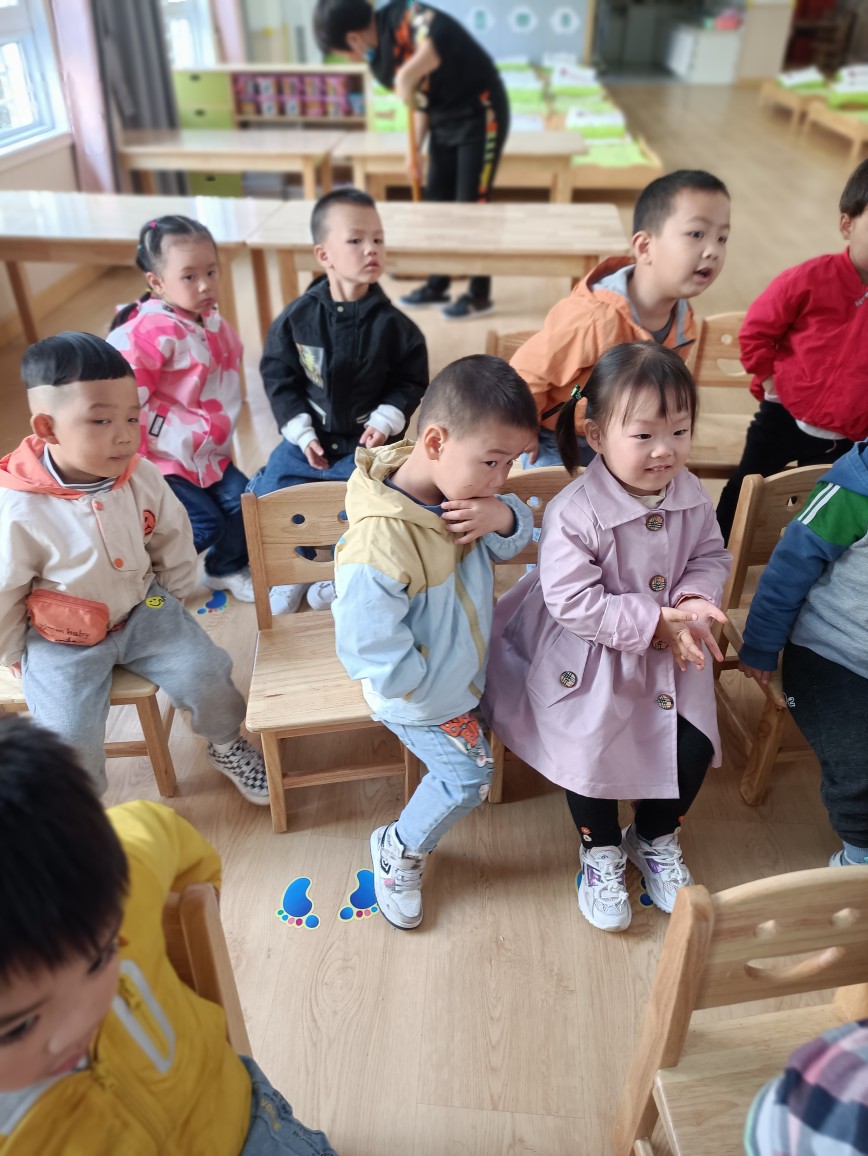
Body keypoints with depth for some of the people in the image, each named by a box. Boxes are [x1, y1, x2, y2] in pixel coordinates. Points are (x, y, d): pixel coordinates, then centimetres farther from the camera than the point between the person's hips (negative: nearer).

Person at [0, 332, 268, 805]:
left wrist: (170, 602, 10)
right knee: (70, 737, -15)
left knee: (206, 673, -8)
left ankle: (226, 746, 26)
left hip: (142, 611, 3)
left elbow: (173, 539, 3)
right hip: (61, 640, -3)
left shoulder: (143, 477, -15)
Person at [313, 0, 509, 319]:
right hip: (444, 120, 8)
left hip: (479, 113, -8)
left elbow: (443, 35, -43)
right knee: (437, 202, 10)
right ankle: (438, 286, 23)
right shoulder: (378, 61, 4)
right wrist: (414, 151, 5)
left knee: (472, 205, -5)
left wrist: (408, 76, -36)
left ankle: (480, 294, 7)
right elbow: (420, 102, 12)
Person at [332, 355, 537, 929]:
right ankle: (400, 852, 34)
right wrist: (443, 700, -20)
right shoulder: (379, 545, -40)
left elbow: (519, 535, 0)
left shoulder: (461, 489, -15)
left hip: (466, 668, 8)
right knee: (467, 777, 5)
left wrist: (504, 516, -26)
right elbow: (372, 650, -33)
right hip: (423, 698, -8)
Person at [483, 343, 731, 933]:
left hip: (670, 650, 5)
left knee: (694, 747, 6)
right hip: (591, 661, -5)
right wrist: (654, 623, -28)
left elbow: (711, 556, 4)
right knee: (591, 752, 7)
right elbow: (573, 601, -27)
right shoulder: (575, 513, -27)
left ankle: (656, 837, 38)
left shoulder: (692, 496, -9)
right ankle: (602, 849, 39)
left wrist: (692, 600, -18)